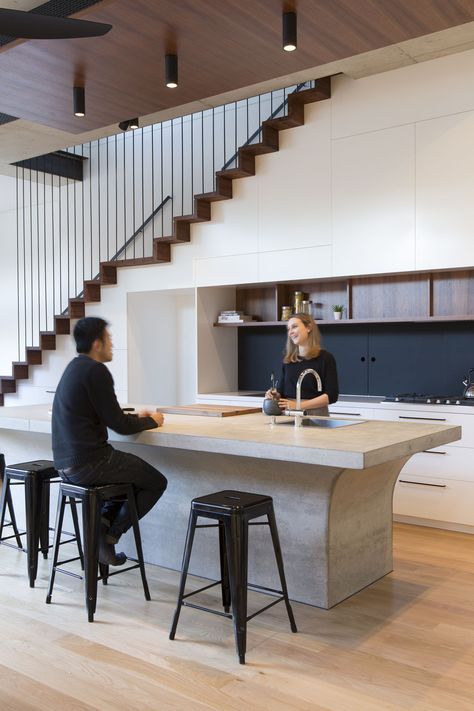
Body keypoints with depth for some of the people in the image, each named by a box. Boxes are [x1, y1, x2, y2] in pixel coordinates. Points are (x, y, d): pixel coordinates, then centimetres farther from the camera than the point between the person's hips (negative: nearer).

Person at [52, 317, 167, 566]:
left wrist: (137, 417, 21)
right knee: (156, 482, 6)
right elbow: (119, 426, -15)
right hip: (88, 465, -10)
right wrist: (151, 421, 3)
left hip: (66, 465, 10)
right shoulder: (96, 371, -16)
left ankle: (102, 523, 12)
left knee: (134, 471, 29)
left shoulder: (74, 368, 14)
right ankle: (109, 535, 7)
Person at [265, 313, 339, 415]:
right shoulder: (287, 360, 12)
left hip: (316, 414, -3)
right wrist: (275, 396, -5)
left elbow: (332, 395, -7)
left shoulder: (325, 358, -1)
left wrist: (299, 405, -13)